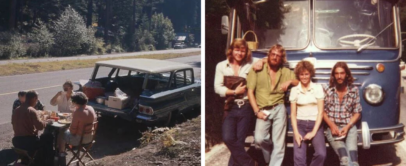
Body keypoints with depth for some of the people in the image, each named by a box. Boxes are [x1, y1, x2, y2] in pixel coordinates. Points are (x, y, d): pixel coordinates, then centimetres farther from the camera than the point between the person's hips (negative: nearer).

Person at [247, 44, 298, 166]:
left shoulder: (286, 72, 12)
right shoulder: (257, 70, 2)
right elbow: (250, 91, -2)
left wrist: (290, 81, -8)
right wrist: (256, 111, -8)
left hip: (279, 109, 2)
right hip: (263, 110, -2)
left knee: (279, 142, -5)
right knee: (259, 138, -16)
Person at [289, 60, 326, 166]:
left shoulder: (318, 88, 2)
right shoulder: (294, 90, 6)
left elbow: (320, 111, -1)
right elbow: (293, 113, 6)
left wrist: (314, 132, -10)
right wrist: (296, 133, -8)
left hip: (315, 124, -1)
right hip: (300, 124, 1)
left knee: (321, 154, -24)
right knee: (298, 157, -20)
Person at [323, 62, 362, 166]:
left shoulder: (354, 90, 7)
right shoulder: (327, 90, 3)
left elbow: (357, 113, 9)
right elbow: (323, 111, 4)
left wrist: (347, 127, -6)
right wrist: (332, 126, -10)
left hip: (349, 127, 1)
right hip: (332, 128, -1)